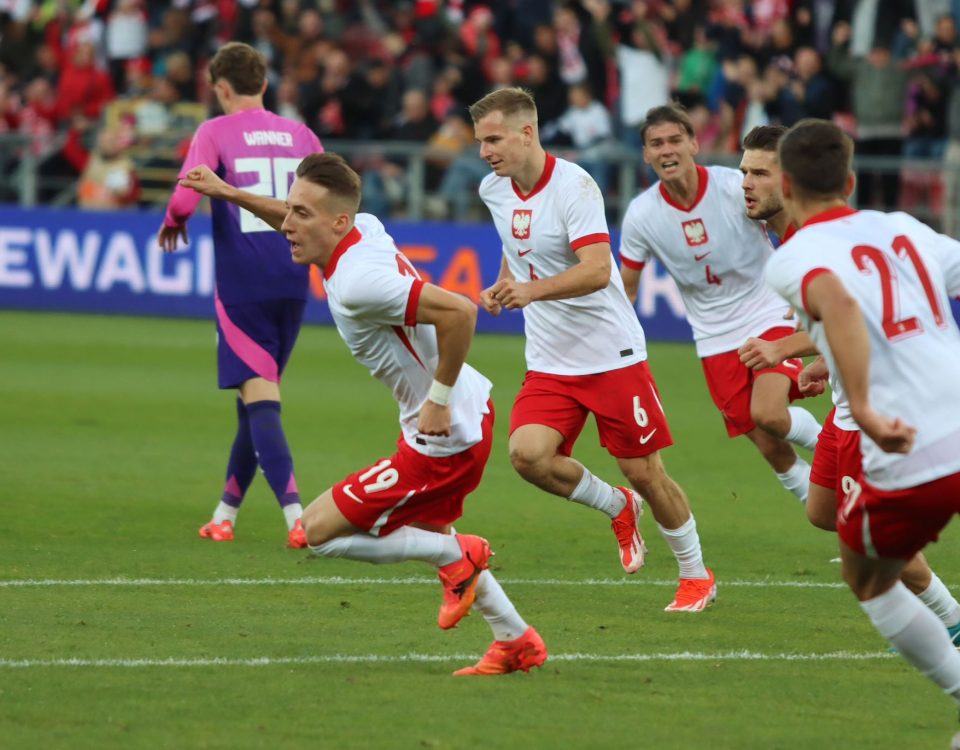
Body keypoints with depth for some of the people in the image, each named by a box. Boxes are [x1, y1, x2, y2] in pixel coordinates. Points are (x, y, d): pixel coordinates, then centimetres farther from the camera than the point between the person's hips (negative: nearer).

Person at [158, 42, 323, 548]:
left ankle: (296, 515, -25)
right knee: (257, 397, 17)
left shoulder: (216, 133, -4)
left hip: (242, 286, -5)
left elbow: (185, 198, -16)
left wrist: (172, 222, 5)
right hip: (292, 283, 5)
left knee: (260, 398, -9)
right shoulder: (299, 135, 9)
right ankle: (225, 514, 26)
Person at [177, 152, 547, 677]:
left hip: (442, 439, -10)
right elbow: (295, 223, 24)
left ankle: (456, 557, 6)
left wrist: (439, 399, -27)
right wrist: (230, 194, 19)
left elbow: (459, 311, -36)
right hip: (470, 415, 10)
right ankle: (517, 642, 38)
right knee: (427, 529, 32)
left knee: (318, 531, -3)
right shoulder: (364, 228, -1)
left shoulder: (356, 285, -28)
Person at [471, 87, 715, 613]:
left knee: (644, 471, 0)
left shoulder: (573, 186, -18)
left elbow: (597, 271, -29)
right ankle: (617, 507, 11)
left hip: (611, 353, -6)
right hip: (549, 365, 6)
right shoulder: (494, 190, 4)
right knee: (527, 454, -17)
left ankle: (696, 575, 22)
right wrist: (502, 286, 9)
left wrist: (532, 290, -41)